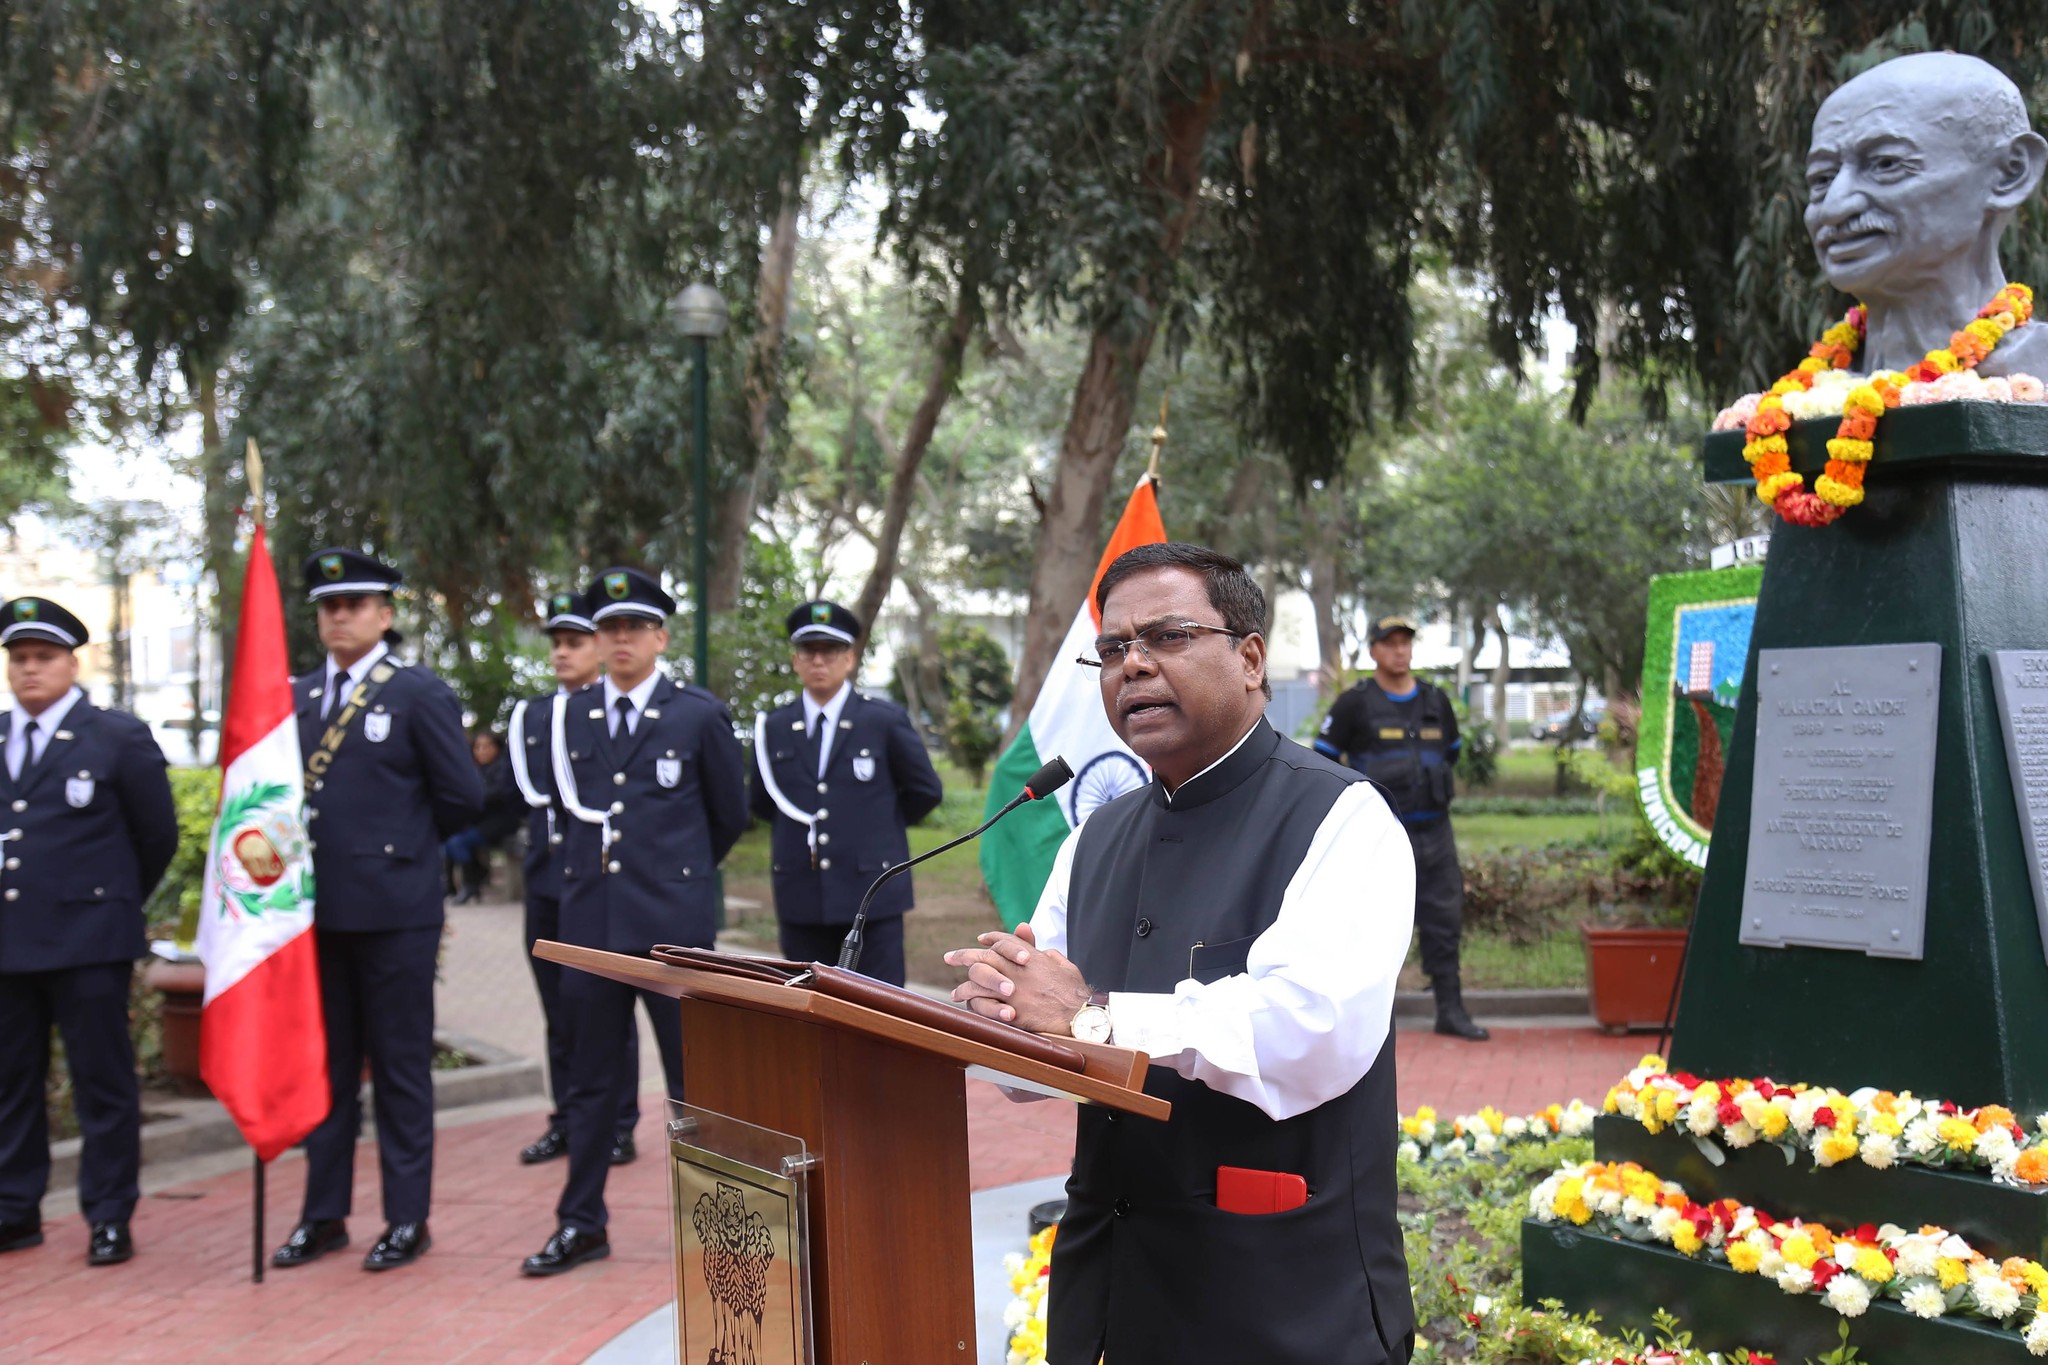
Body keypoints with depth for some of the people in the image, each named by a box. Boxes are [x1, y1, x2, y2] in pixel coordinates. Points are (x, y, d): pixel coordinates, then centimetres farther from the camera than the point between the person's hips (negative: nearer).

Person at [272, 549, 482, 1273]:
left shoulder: (420, 693, -4)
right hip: (317, 907, 5)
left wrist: (401, 844, 4)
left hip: (393, 908, -5)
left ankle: (408, 1219, 12)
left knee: (401, 1068, 3)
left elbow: (463, 797, -5)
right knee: (325, 1067, 13)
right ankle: (324, 1214, 23)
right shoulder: (296, 697, 12)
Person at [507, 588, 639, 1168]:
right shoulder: (529, 715, 14)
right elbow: (521, 790, 16)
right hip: (546, 881, 6)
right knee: (559, 1012, 12)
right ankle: (567, 1121, 21)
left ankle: (617, 1126, 9)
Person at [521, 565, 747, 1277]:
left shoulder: (700, 715, 0)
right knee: (591, 1081, 11)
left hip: (674, 923, -3)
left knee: (694, 1080, 4)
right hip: (591, 921, 4)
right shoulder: (569, 716, 10)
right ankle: (582, 1224, 20)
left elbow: (731, 814, 10)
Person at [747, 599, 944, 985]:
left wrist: (880, 827, 8)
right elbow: (760, 801, 19)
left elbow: (926, 790, 6)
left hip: (873, 894, -3)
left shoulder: (886, 721, 0)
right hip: (802, 898, 3)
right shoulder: (773, 728, 7)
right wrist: (801, 829, 11)